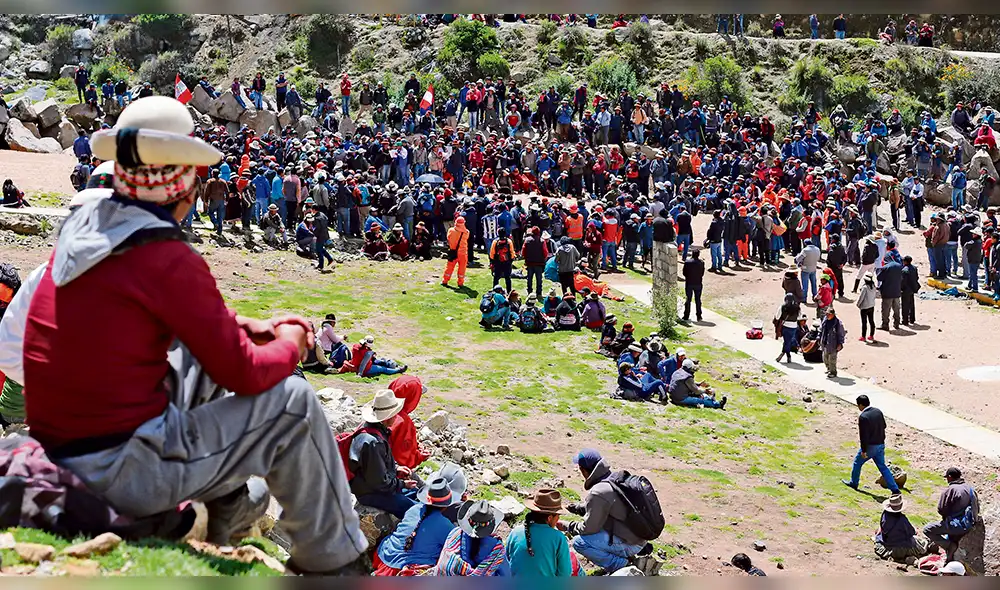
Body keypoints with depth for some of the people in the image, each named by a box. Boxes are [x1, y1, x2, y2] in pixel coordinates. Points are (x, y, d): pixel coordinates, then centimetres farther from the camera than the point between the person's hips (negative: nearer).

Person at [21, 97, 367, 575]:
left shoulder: (81, 227, 5)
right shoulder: (168, 260, -19)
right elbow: (244, 373, -12)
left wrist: (250, 327, 14)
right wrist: (290, 344, 8)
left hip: (56, 454, 9)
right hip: (121, 473, -9)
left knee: (199, 355, 24)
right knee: (293, 401, -1)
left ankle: (236, 509, 34)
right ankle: (334, 562, 13)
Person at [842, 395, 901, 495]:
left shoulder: (863, 416, -23)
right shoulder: (878, 411, 0)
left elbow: (864, 435, -23)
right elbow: (884, 426, 13)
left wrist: (863, 450, -16)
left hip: (870, 446, -7)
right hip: (881, 445, 7)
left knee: (857, 462, 17)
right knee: (882, 467, 13)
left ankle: (853, 483, 34)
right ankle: (895, 489, 8)